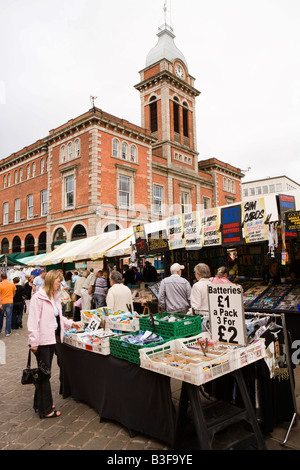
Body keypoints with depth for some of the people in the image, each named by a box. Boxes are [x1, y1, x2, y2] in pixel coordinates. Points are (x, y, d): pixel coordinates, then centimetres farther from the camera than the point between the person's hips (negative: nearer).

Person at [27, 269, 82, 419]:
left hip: (52, 339, 8)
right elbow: (33, 321, -17)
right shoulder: (38, 297, -15)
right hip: (42, 341, -8)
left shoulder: (55, 297, 11)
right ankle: (45, 409, 15)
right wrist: (33, 342, -18)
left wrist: (71, 323, 10)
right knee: (44, 373, 2)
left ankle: (39, 403, 33)